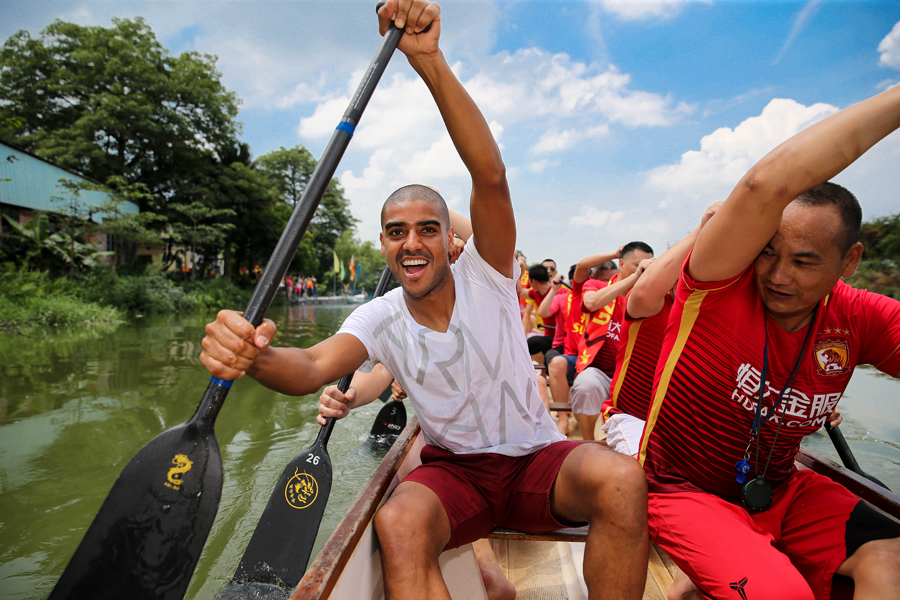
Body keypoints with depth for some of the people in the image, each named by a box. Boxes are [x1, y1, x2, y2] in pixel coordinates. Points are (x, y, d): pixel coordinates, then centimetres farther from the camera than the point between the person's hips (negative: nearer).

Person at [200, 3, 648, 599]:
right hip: (453, 469, 1)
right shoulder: (381, 318, -4)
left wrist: (430, 62, -37)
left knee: (622, 480, -31)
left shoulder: (485, 278, -10)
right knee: (398, 525, -33)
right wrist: (254, 355, -47)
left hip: (535, 456, 0)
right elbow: (313, 368, -23)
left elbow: (491, 177, -27)